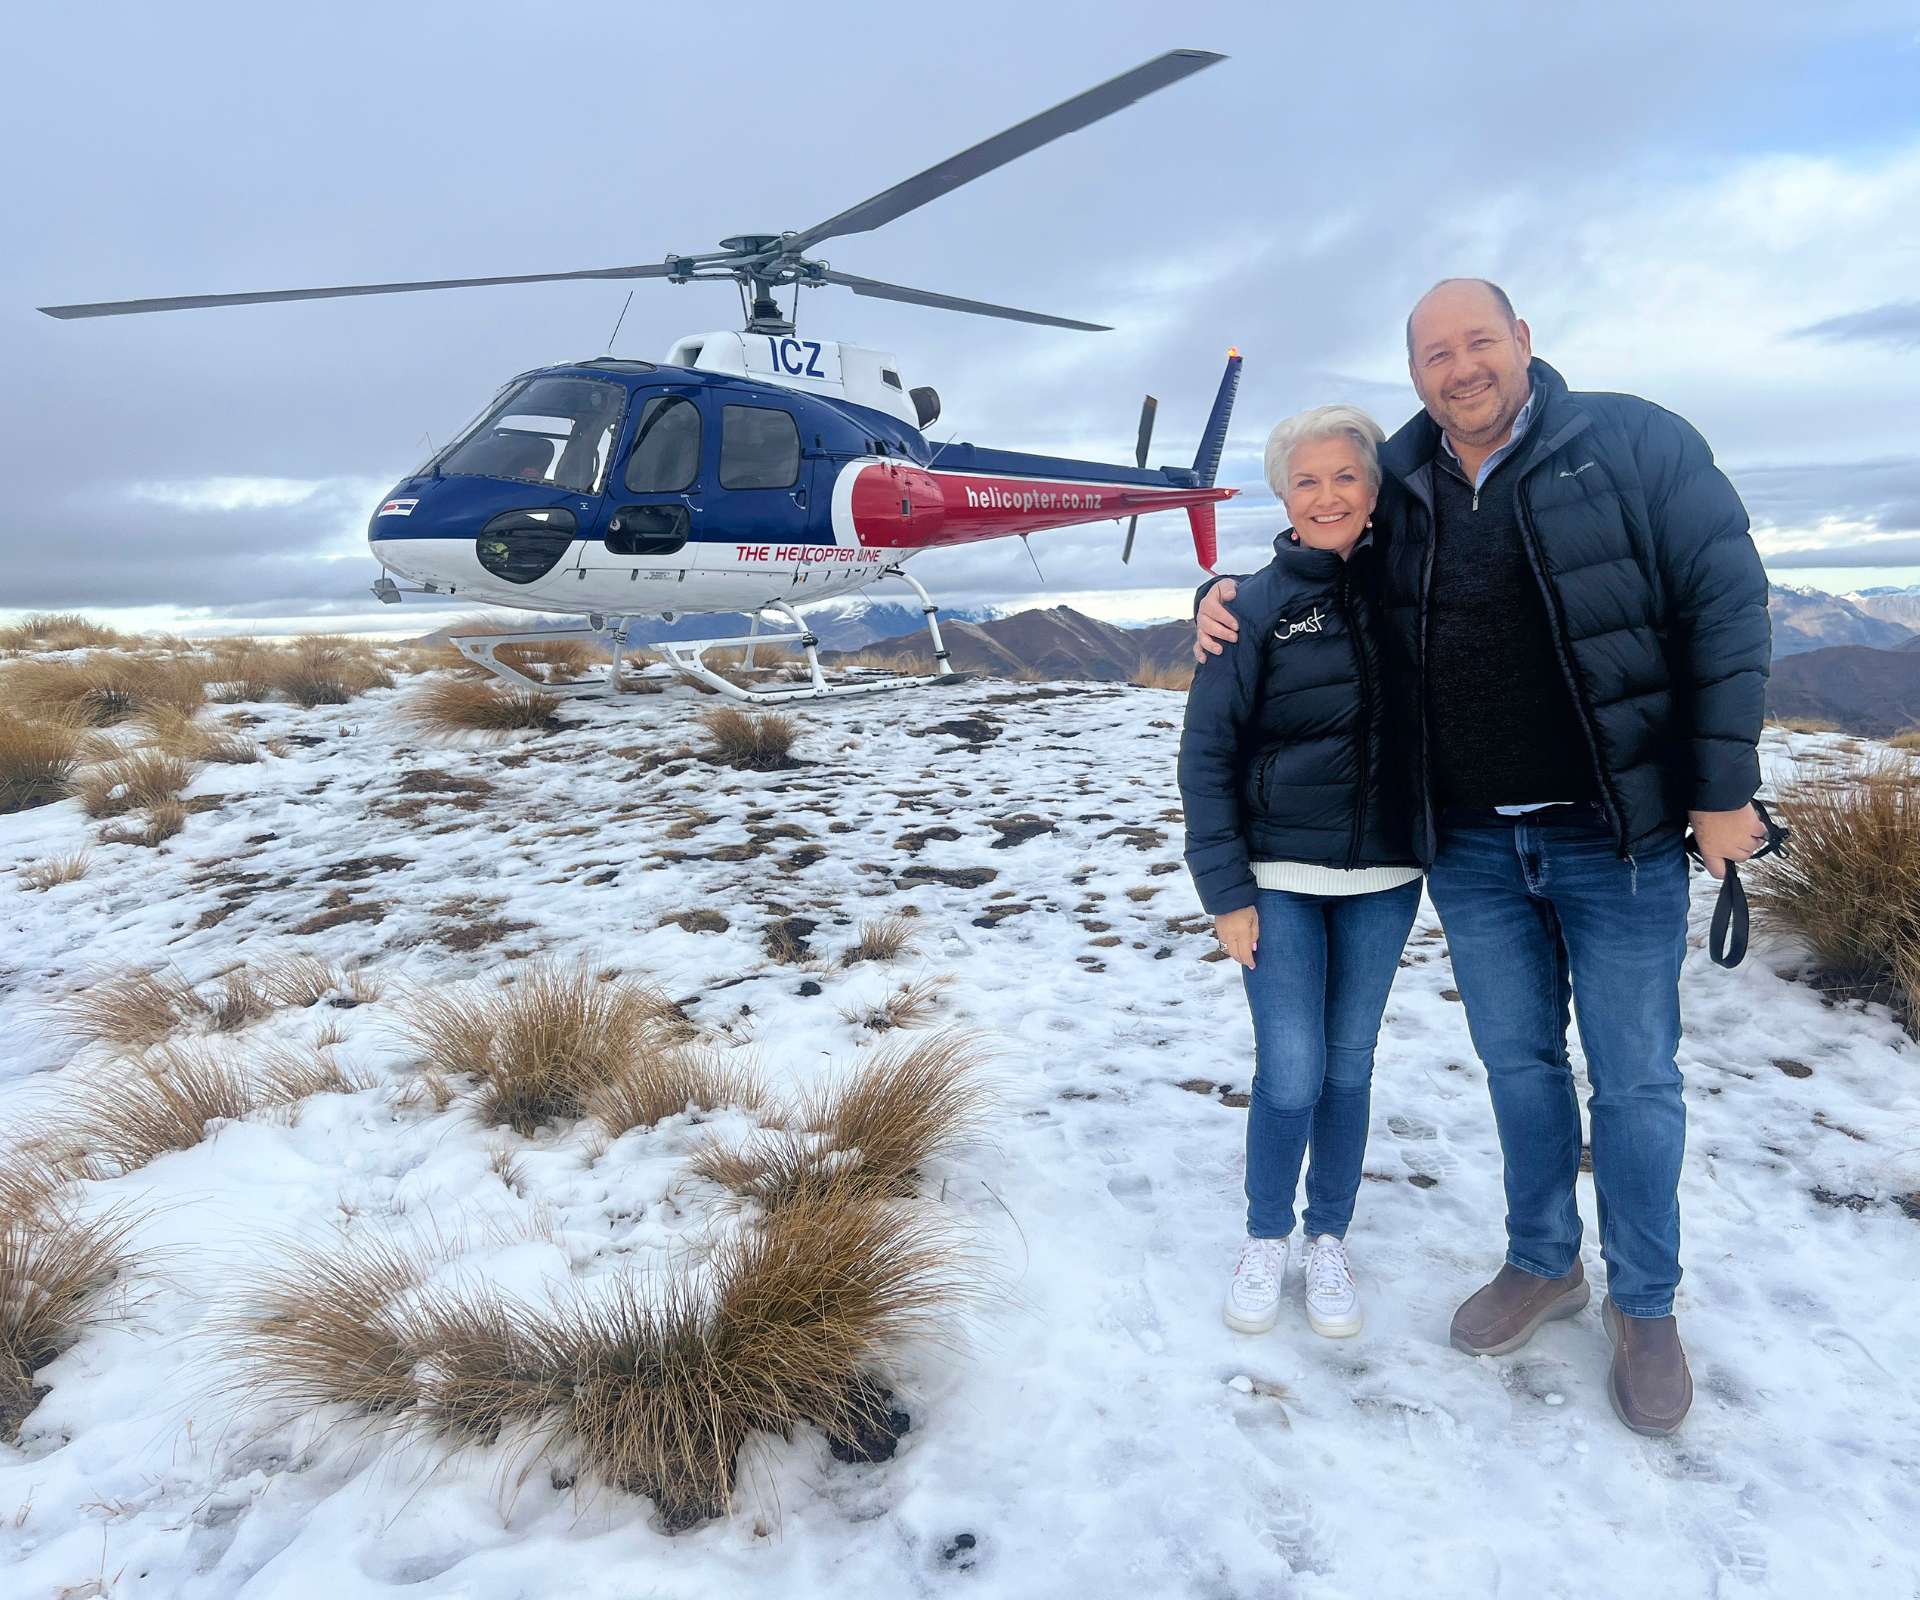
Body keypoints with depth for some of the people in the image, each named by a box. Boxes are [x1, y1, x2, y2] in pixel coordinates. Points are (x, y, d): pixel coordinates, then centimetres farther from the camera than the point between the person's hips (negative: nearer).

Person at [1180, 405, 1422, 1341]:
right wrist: (1225, 890, -9)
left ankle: (1330, 1240, 29)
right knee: (1291, 1071, -3)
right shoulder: (1256, 607, -5)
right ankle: (1265, 1240, 20)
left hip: (1382, 879, 3)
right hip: (1280, 877, -3)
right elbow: (1206, 754, -6)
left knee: (1348, 1065, 10)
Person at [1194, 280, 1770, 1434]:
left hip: (1616, 833, -3)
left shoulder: (1633, 444, -7)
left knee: (1634, 1076, 7)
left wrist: (1725, 790, -11)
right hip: (1470, 846, 4)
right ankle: (1545, 1264, 36)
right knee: (1519, 1061, 16)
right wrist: (1226, 594, -1)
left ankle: (1646, 1306, 27)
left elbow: (1727, 604, -9)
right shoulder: (1398, 486, 4)